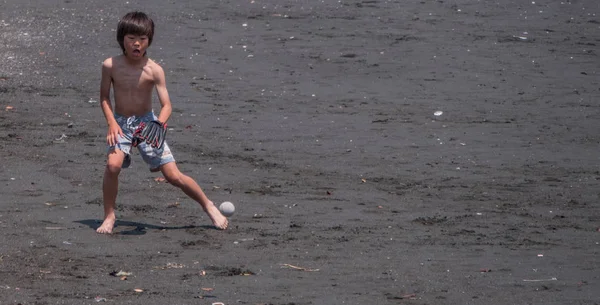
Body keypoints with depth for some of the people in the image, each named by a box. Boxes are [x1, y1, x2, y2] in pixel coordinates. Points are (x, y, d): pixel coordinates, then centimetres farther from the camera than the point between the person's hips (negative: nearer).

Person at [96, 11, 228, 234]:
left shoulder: (154, 70, -14)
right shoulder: (111, 66, -10)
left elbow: (166, 105, -15)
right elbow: (104, 98, 1)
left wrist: (159, 123, -35)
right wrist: (112, 123, -14)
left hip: (147, 123, 0)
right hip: (121, 123, 0)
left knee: (174, 176, -4)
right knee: (113, 164, -28)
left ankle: (208, 205, 21)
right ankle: (109, 216, -8)